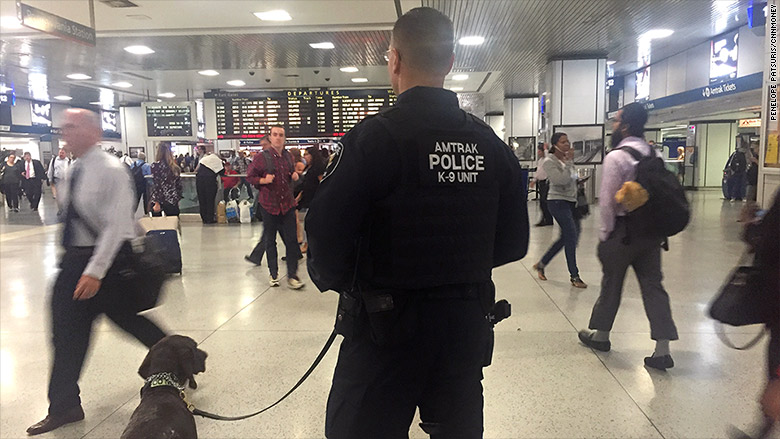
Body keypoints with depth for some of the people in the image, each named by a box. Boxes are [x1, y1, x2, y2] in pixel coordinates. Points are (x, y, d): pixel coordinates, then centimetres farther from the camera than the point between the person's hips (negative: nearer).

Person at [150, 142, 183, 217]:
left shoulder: (156, 165, -7)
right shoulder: (174, 166, 7)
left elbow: (157, 185, -12)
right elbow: (178, 184, 11)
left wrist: (157, 203, -12)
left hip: (160, 202, -4)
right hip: (173, 201, 4)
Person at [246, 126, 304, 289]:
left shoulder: (288, 157, 9)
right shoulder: (261, 157, -5)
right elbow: (250, 177, -1)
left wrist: (295, 176, 4)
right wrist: (264, 180, -17)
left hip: (287, 204, 3)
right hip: (269, 204, -3)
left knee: (291, 240, -1)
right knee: (270, 241, 8)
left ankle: (292, 276, 6)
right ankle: (274, 274, 23)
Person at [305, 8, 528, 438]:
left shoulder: (374, 137, -14)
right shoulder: (490, 143, 2)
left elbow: (326, 233, -18)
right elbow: (513, 242, 7)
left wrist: (335, 282, 3)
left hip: (386, 325, -5)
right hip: (466, 323, 5)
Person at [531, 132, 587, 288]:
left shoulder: (568, 159, 10)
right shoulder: (549, 162, -12)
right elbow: (562, 180, -23)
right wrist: (569, 162, -19)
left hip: (571, 201, 8)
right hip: (558, 201, -8)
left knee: (566, 237, 11)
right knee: (572, 236, -9)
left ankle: (541, 264, 25)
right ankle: (574, 276, 2)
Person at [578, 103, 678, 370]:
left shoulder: (616, 156, -14)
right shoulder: (655, 155, 8)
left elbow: (607, 199, -16)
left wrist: (605, 232, -5)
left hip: (623, 229, -6)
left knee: (611, 283, 10)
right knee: (653, 285, 6)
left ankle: (600, 335, 28)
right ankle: (662, 350, 4)